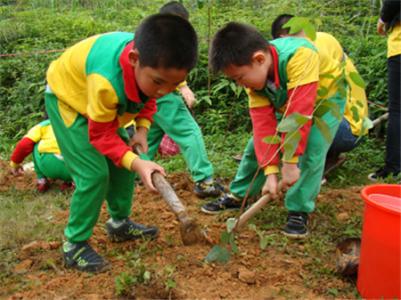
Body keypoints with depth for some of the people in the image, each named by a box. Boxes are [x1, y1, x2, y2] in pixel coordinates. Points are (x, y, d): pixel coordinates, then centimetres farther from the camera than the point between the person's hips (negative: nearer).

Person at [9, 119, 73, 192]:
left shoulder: (43, 125, 24)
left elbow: (24, 145, 10)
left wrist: (14, 163, 26)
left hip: (48, 164, -1)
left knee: (36, 146, 29)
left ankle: (41, 180, 19)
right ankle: (68, 181, 16)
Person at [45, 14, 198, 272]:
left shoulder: (157, 64, -24)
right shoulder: (106, 80, -45)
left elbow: (148, 98, 0)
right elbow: (101, 134, -29)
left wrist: (142, 128, -14)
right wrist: (136, 163, -39)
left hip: (103, 100, 7)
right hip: (67, 97, -7)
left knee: (122, 163, 9)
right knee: (94, 174, -15)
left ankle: (120, 223, 28)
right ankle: (74, 245, 1)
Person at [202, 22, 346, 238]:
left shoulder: (299, 56, -43)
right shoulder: (255, 75, -21)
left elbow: (300, 113, -43)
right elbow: (263, 123, -24)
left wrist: (290, 162, -38)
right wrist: (270, 171, -29)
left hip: (326, 97, -5)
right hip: (285, 105, 5)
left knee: (311, 150, -23)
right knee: (258, 145, 2)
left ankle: (299, 210, -8)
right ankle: (238, 196, 18)